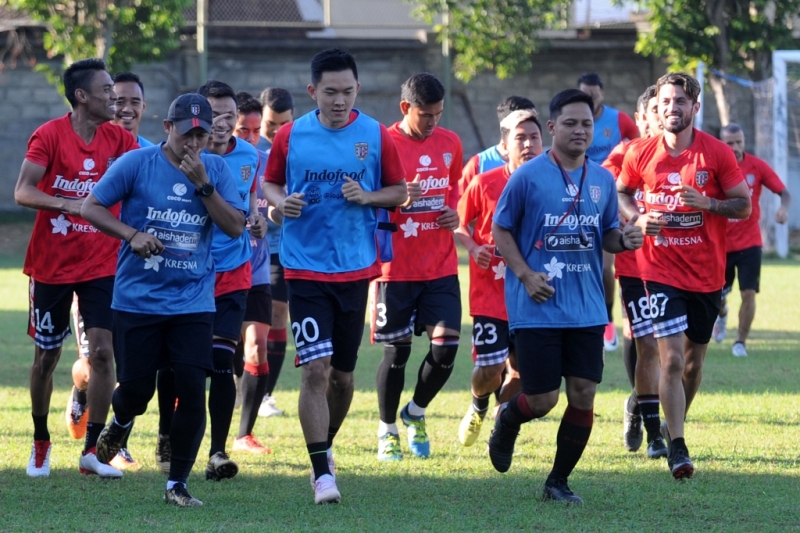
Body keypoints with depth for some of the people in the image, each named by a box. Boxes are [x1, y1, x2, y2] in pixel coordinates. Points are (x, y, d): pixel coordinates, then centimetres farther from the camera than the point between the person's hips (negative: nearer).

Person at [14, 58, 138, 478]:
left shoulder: (119, 140, 1)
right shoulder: (49, 136, -10)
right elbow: (22, 192, -18)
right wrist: (67, 204, -34)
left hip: (101, 265, 2)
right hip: (51, 265, -2)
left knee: (102, 351, -11)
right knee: (46, 356, 8)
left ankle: (92, 450, -7)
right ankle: (40, 443, 27)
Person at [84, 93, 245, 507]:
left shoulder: (217, 170, 2)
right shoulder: (136, 163, -5)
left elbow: (235, 228, -7)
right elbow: (90, 207, -1)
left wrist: (203, 184, -17)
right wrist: (131, 234, -15)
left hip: (193, 301, 1)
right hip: (137, 298, -1)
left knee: (192, 390, -9)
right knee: (136, 389, 2)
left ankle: (177, 484, 2)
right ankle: (120, 424, 40)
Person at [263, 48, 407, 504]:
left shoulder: (376, 136, -1)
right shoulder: (291, 136, -2)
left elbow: (400, 191, 7)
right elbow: (270, 182, 11)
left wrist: (368, 197, -13)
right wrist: (281, 202, -11)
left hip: (356, 269, 2)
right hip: (305, 268, -2)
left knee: (342, 374, 12)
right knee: (316, 368, -13)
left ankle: (326, 445, 38)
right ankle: (322, 472, -11)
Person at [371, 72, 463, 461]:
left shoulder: (450, 143, 5)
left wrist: (454, 211, 1)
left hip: (441, 267, 4)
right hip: (396, 266, -4)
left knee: (447, 343, -6)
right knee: (397, 352, -1)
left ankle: (416, 413, 20)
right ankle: (387, 430, 19)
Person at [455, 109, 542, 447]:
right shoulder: (484, 184, -6)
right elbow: (458, 225, 5)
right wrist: (474, 248, -14)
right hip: (490, 295, -2)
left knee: (525, 371, 2)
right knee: (489, 369, -8)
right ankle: (478, 406, 28)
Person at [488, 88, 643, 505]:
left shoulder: (602, 179, 8)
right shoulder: (528, 177, -6)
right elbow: (500, 229, -1)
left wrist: (624, 240, -6)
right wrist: (526, 275, -13)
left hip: (587, 309, 4)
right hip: (537, 309, -4)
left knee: (583, 394, -1)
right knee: (542, 400, -4)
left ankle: (558, 482, 14)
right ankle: (507, 421, 32)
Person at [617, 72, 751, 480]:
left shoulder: (717, 153, -5)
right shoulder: (641, 154, -2)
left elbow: (744, 205, -3)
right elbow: (621, 193, 14)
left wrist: (706, 203, -21)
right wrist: (639, 218, -7)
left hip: (707, 273, 1)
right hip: (662, 272, -1)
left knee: (694, 360, 14)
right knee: (672, 358, -14)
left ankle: (674, 428, 36)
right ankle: (677, 449, -11)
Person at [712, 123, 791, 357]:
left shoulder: (757, 166, -7)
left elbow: (784, 192, -6)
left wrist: (783, 208, -27)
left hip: (749, 242, -1)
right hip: (721, 243, 1)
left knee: (748, 293, -10)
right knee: (718, 294, 10)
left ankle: (741, 342, 6)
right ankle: (722, 315, 47)